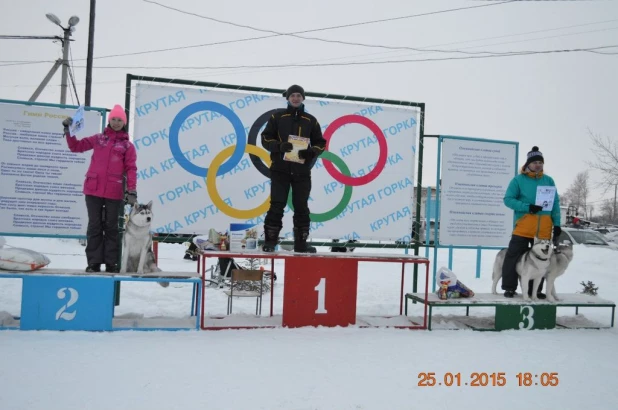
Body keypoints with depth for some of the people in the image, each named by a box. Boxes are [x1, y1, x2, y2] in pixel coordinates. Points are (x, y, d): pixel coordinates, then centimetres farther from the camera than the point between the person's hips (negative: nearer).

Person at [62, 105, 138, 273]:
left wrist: (131, 191, -8)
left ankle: (111, 263, 10)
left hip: (114, 192, -2)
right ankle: (94, 262, 9)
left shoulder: (127, 145, 6)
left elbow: (131, 169, 0)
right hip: (93, 189, 2)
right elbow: (76, 146, 18)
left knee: (111, 227, 5)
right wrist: (68, 130, 7)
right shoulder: (98, 139, 12)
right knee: (94, 226, 4)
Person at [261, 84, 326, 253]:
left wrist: (311, 152, -11)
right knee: (277, 206, -3)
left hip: (302, 171, 2)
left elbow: (320, 143, 11)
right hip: (280, 169, -2)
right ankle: (270, 241, 4)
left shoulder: (311, 120, 10)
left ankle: (301, 242, 13)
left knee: (301, 207, 5)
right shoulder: (277, 116, 6)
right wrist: (279, 146, -16)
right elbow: (265, 138, 3)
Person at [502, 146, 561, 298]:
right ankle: (509, 287, 8)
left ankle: (535, 290, 22)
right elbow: (508, 199, -6)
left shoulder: (549, 180, 9)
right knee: (513, 256, -4)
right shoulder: (518, 180, -1)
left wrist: (557, 224, 3)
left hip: (544, 228, 4)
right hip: (523, 226, -4)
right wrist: (527, 207, -18)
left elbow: (556, 203, 10)